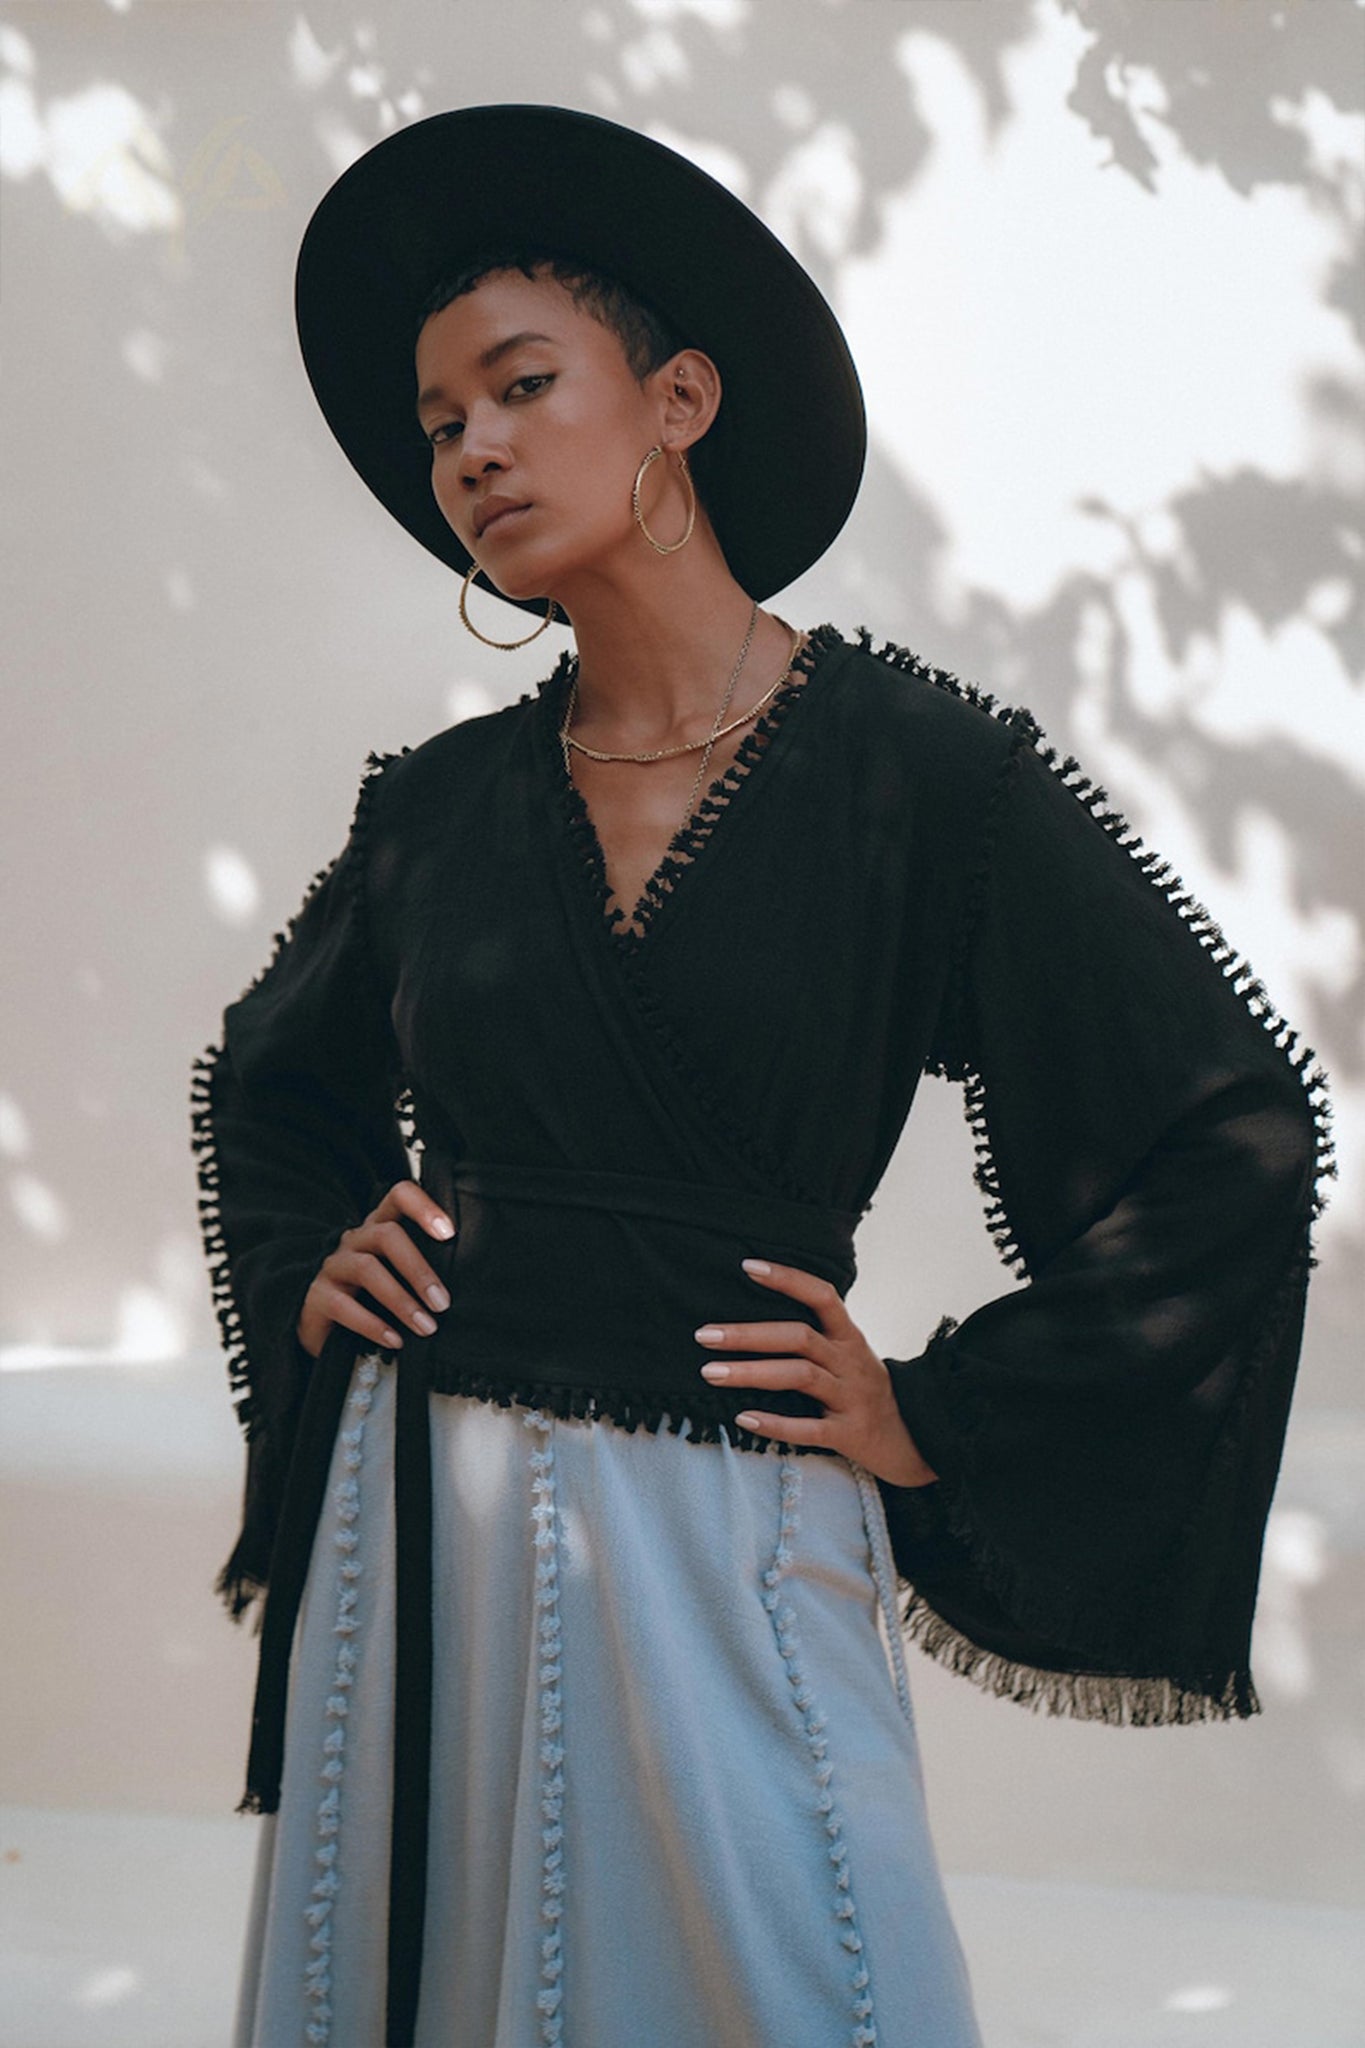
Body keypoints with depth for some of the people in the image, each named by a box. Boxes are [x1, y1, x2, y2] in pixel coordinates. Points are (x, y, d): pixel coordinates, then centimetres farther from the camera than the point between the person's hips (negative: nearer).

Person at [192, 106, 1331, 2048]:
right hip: (417, 1522, 4)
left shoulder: (915, 765, -7)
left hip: (719, 1545, -4)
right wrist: (308, 1274, 7)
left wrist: (938, 1419, -7)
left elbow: (1237, 1126, -7)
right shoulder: (442, 801, 6)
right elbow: (266, 1080, 25)